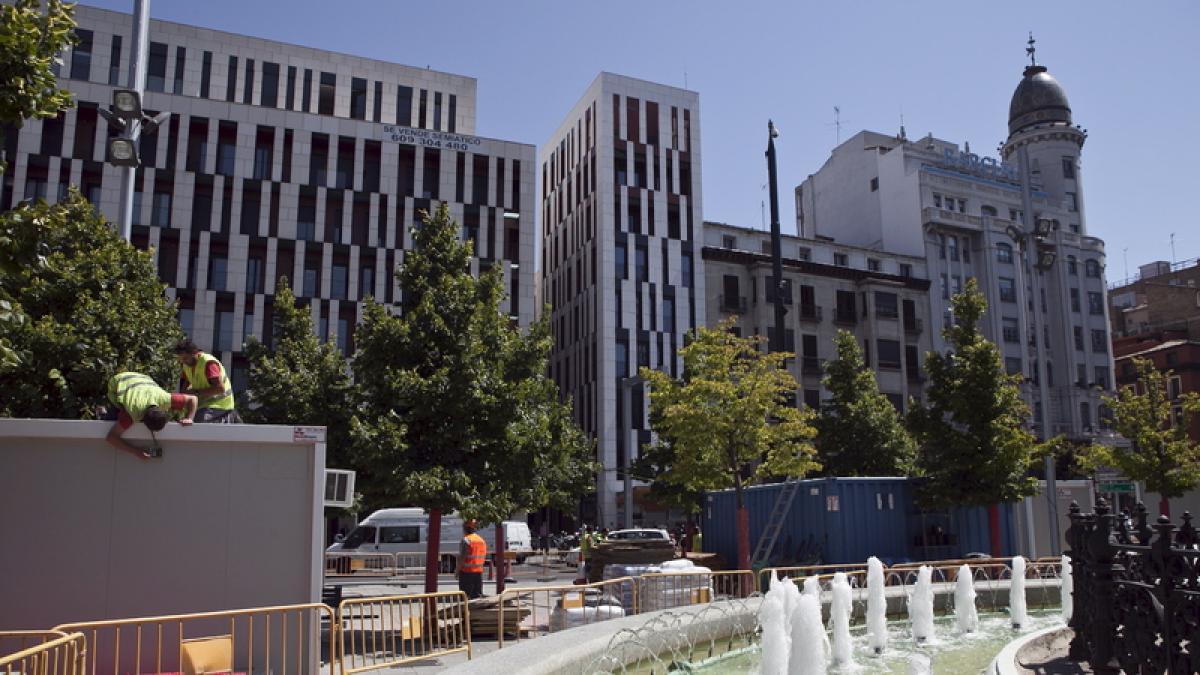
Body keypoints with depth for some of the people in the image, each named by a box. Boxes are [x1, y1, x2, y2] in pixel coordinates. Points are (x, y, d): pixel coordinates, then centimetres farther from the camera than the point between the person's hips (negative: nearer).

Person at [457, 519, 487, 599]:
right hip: (479, 571, 7)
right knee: (478, 594, 11)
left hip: (466, 571, -7)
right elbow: (484, 557, 14)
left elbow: (462, 557, -15)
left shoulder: (466, 540, -12)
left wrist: (457, 570, -8)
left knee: (466, 595, -4)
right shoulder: (482, 540, 11)